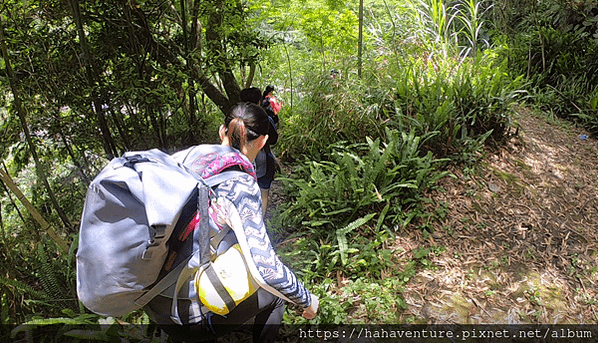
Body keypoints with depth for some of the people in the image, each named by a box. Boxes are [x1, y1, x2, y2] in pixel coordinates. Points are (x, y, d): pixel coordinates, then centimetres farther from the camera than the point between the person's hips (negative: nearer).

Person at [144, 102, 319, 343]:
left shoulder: (182, 158, -1)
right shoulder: (239, 183, -20)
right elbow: (264, 264, -22)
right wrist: (307, 300, -5)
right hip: (189, 314, -7)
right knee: (275, 289, 13)